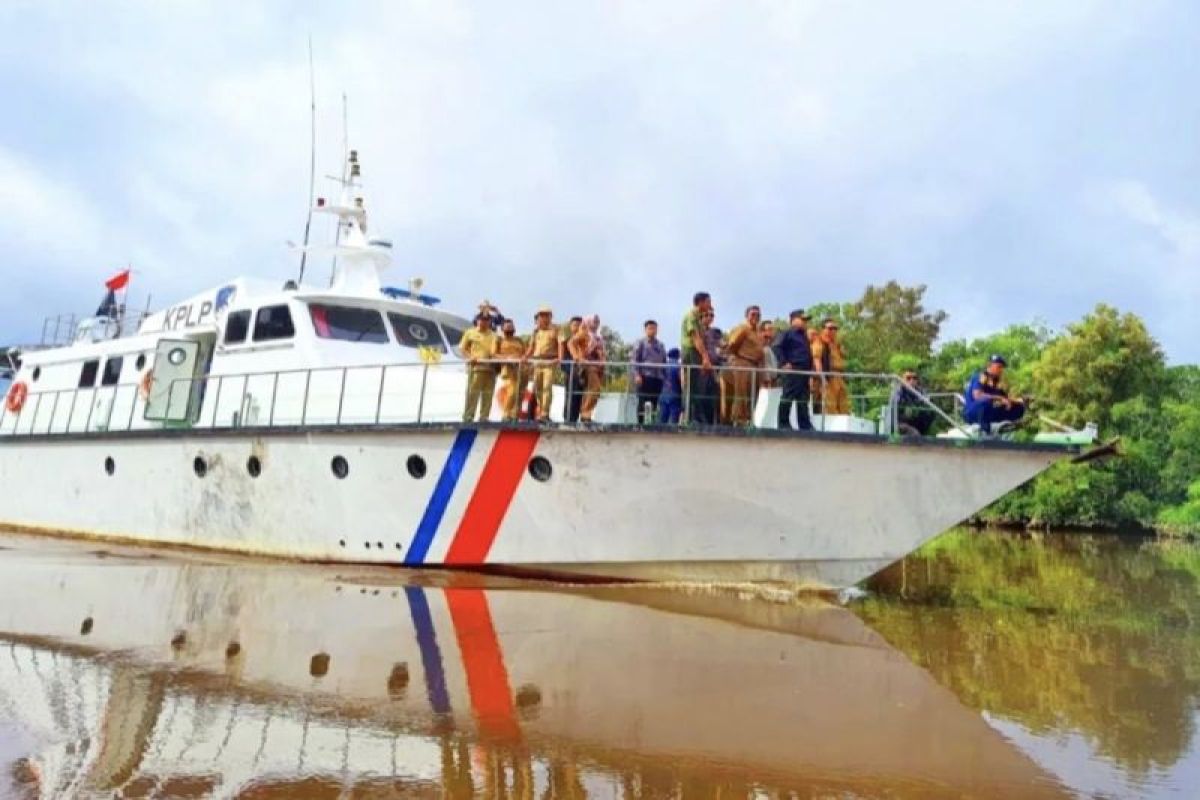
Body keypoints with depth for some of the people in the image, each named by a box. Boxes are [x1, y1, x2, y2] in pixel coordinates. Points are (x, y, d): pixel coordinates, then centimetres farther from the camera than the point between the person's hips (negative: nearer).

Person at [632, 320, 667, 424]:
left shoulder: (660, 345, 19)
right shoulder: (640, 343, 6)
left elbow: (664, 362, 20)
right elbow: (635, 360, -2)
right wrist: (637, 375, -13)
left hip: (658, 377, 4)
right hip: (645, 376, -4)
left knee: (654, 402, 3)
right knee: (642, 401, -6)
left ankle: (652, 422, 7)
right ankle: (641, 422, -4)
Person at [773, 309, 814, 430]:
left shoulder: (804, 336, 25)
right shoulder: (788, 333, 0)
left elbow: (808, 354, 31)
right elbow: (777, 347, -12)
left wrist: (810, 368, 17)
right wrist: (784, 363, -18)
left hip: (804, 371, 9)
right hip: (791, 371, -9)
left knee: (803, 400, 7)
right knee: (787, 398, -8)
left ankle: (805, 425, 8)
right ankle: (784, 424, -7)